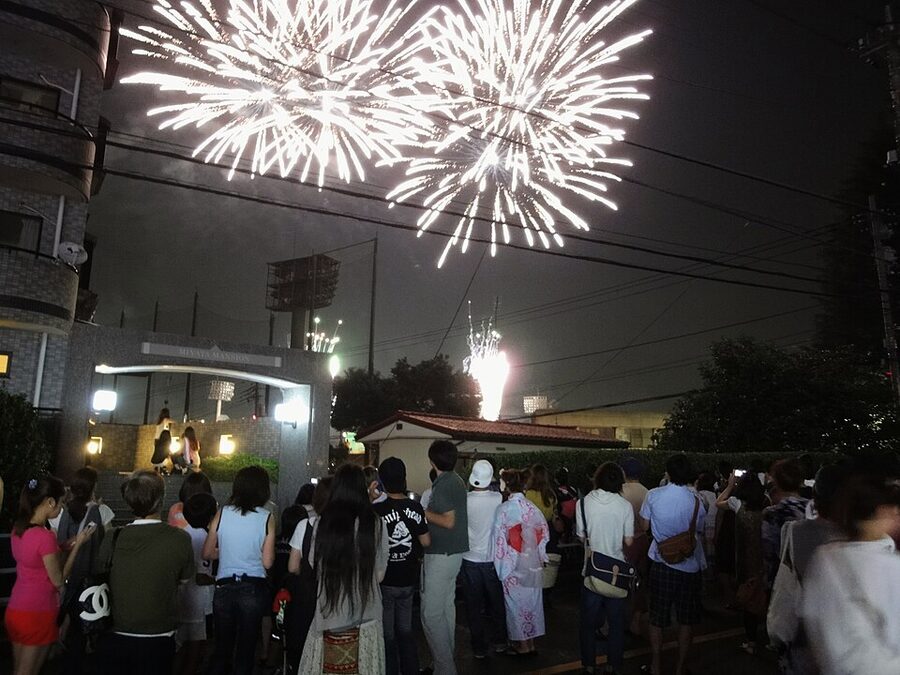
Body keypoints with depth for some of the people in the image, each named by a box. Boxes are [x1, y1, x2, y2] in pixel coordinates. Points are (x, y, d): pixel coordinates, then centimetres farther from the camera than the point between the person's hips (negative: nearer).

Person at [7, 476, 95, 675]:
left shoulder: (18, 530, 1)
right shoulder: (44, 536, -23)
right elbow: (58, 580, -14)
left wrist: (63, 546, 6)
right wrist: (78, 544, -10)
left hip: (15, 611, 8)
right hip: (37, 614, -8)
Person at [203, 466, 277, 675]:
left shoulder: (222, 513, -4)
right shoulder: (266, 518, -9)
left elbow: (207, 553, 3)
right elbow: (267, 562, -9)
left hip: (224, 588, 2)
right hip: (253, 589, -2)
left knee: (221, 648, 17)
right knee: (245, 651, 13)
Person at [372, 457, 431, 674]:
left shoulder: (376, 510, -19)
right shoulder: (416, 508, -8)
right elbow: (426, 542, -3)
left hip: (385, 581, -4)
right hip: (408, 579, 4)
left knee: (387, 635, 10)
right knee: (406, 631, 20)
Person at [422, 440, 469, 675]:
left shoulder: (443, 484, -19)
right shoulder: (457, 480, 9)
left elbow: (449, 521, -22)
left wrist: (423, 513, -14)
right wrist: (428, 512, 11)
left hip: (441, 556, -10)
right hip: (453, 552, 10)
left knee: (431, 613, -4)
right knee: (447, 608, 18)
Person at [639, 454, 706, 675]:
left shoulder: (653, 496, -10)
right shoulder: (696, 501, -10)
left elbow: (644, 527, 1)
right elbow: (700, 535, 1)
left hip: (660, 563, 0)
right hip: (689, 566, 0)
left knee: (657, 619, 12)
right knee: (686, 620, 14)